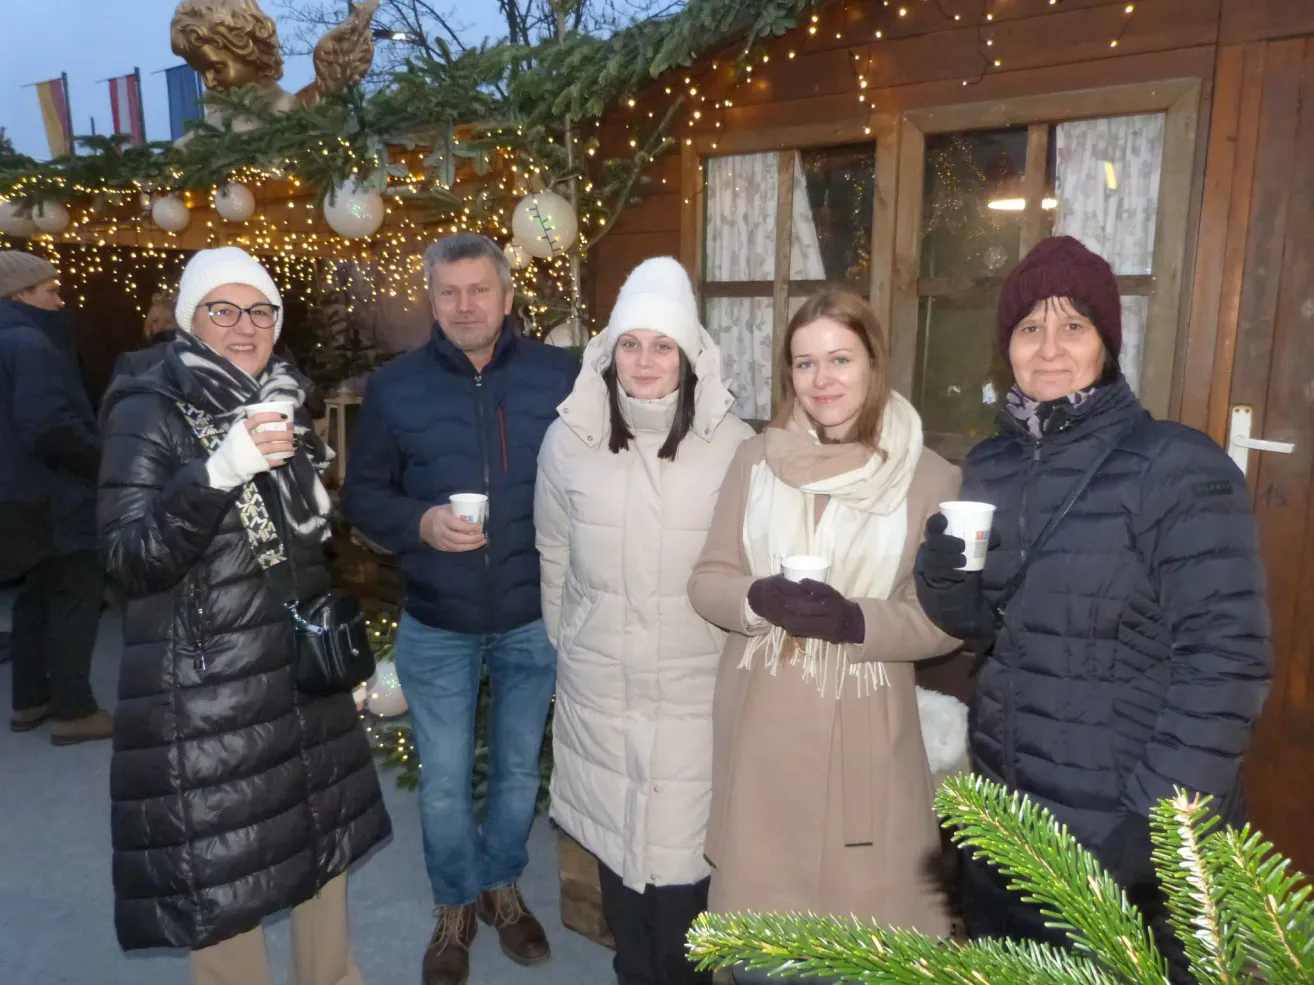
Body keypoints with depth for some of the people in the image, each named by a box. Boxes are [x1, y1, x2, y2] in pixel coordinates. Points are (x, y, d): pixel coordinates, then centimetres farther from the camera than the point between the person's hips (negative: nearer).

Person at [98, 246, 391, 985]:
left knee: (325, 834, 17)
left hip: (302, 665, 6)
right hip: (206, 684, -6)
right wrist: (218, 472, -31)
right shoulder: (148, 411, -9)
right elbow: (131, 559, -20)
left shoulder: (282, 401, 8)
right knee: (220, 870, 2)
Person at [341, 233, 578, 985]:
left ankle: (503, 886, 45)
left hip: (536, 619, 0)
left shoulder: (563, 377, -6)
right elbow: (361, 494, 1)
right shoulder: (394, 386, -3)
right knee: (444, 782, 14)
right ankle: (455, 905, 40)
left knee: (520, 769, 19)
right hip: (437, 626, 0)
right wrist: (420, 523, -18)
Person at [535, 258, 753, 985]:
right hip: (599, 681, 3)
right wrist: (564, 645, 13)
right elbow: (554, 559, 7)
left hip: (695, 683, -2)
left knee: (680, 844, 5)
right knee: (614, 833, 17)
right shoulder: (569, 438, -4)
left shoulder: (733, 443, -12)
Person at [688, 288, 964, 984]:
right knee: (757, 895, 17)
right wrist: (759, 600, -18)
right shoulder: (756, 459, 1)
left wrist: (856, 620, -22)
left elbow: (946, 619, -5)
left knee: (860, 902, 10)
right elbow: (707, 580, 3)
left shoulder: (929, 478, -6)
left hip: (863, 729, -2)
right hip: (759, 722, 2)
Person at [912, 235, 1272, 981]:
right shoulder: (992, 465, 1)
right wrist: (942, 580, -12)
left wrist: (1152, 822, -19)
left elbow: (1225, 661, -17)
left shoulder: (1178, 467, -15)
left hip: (1129, 842, -5)